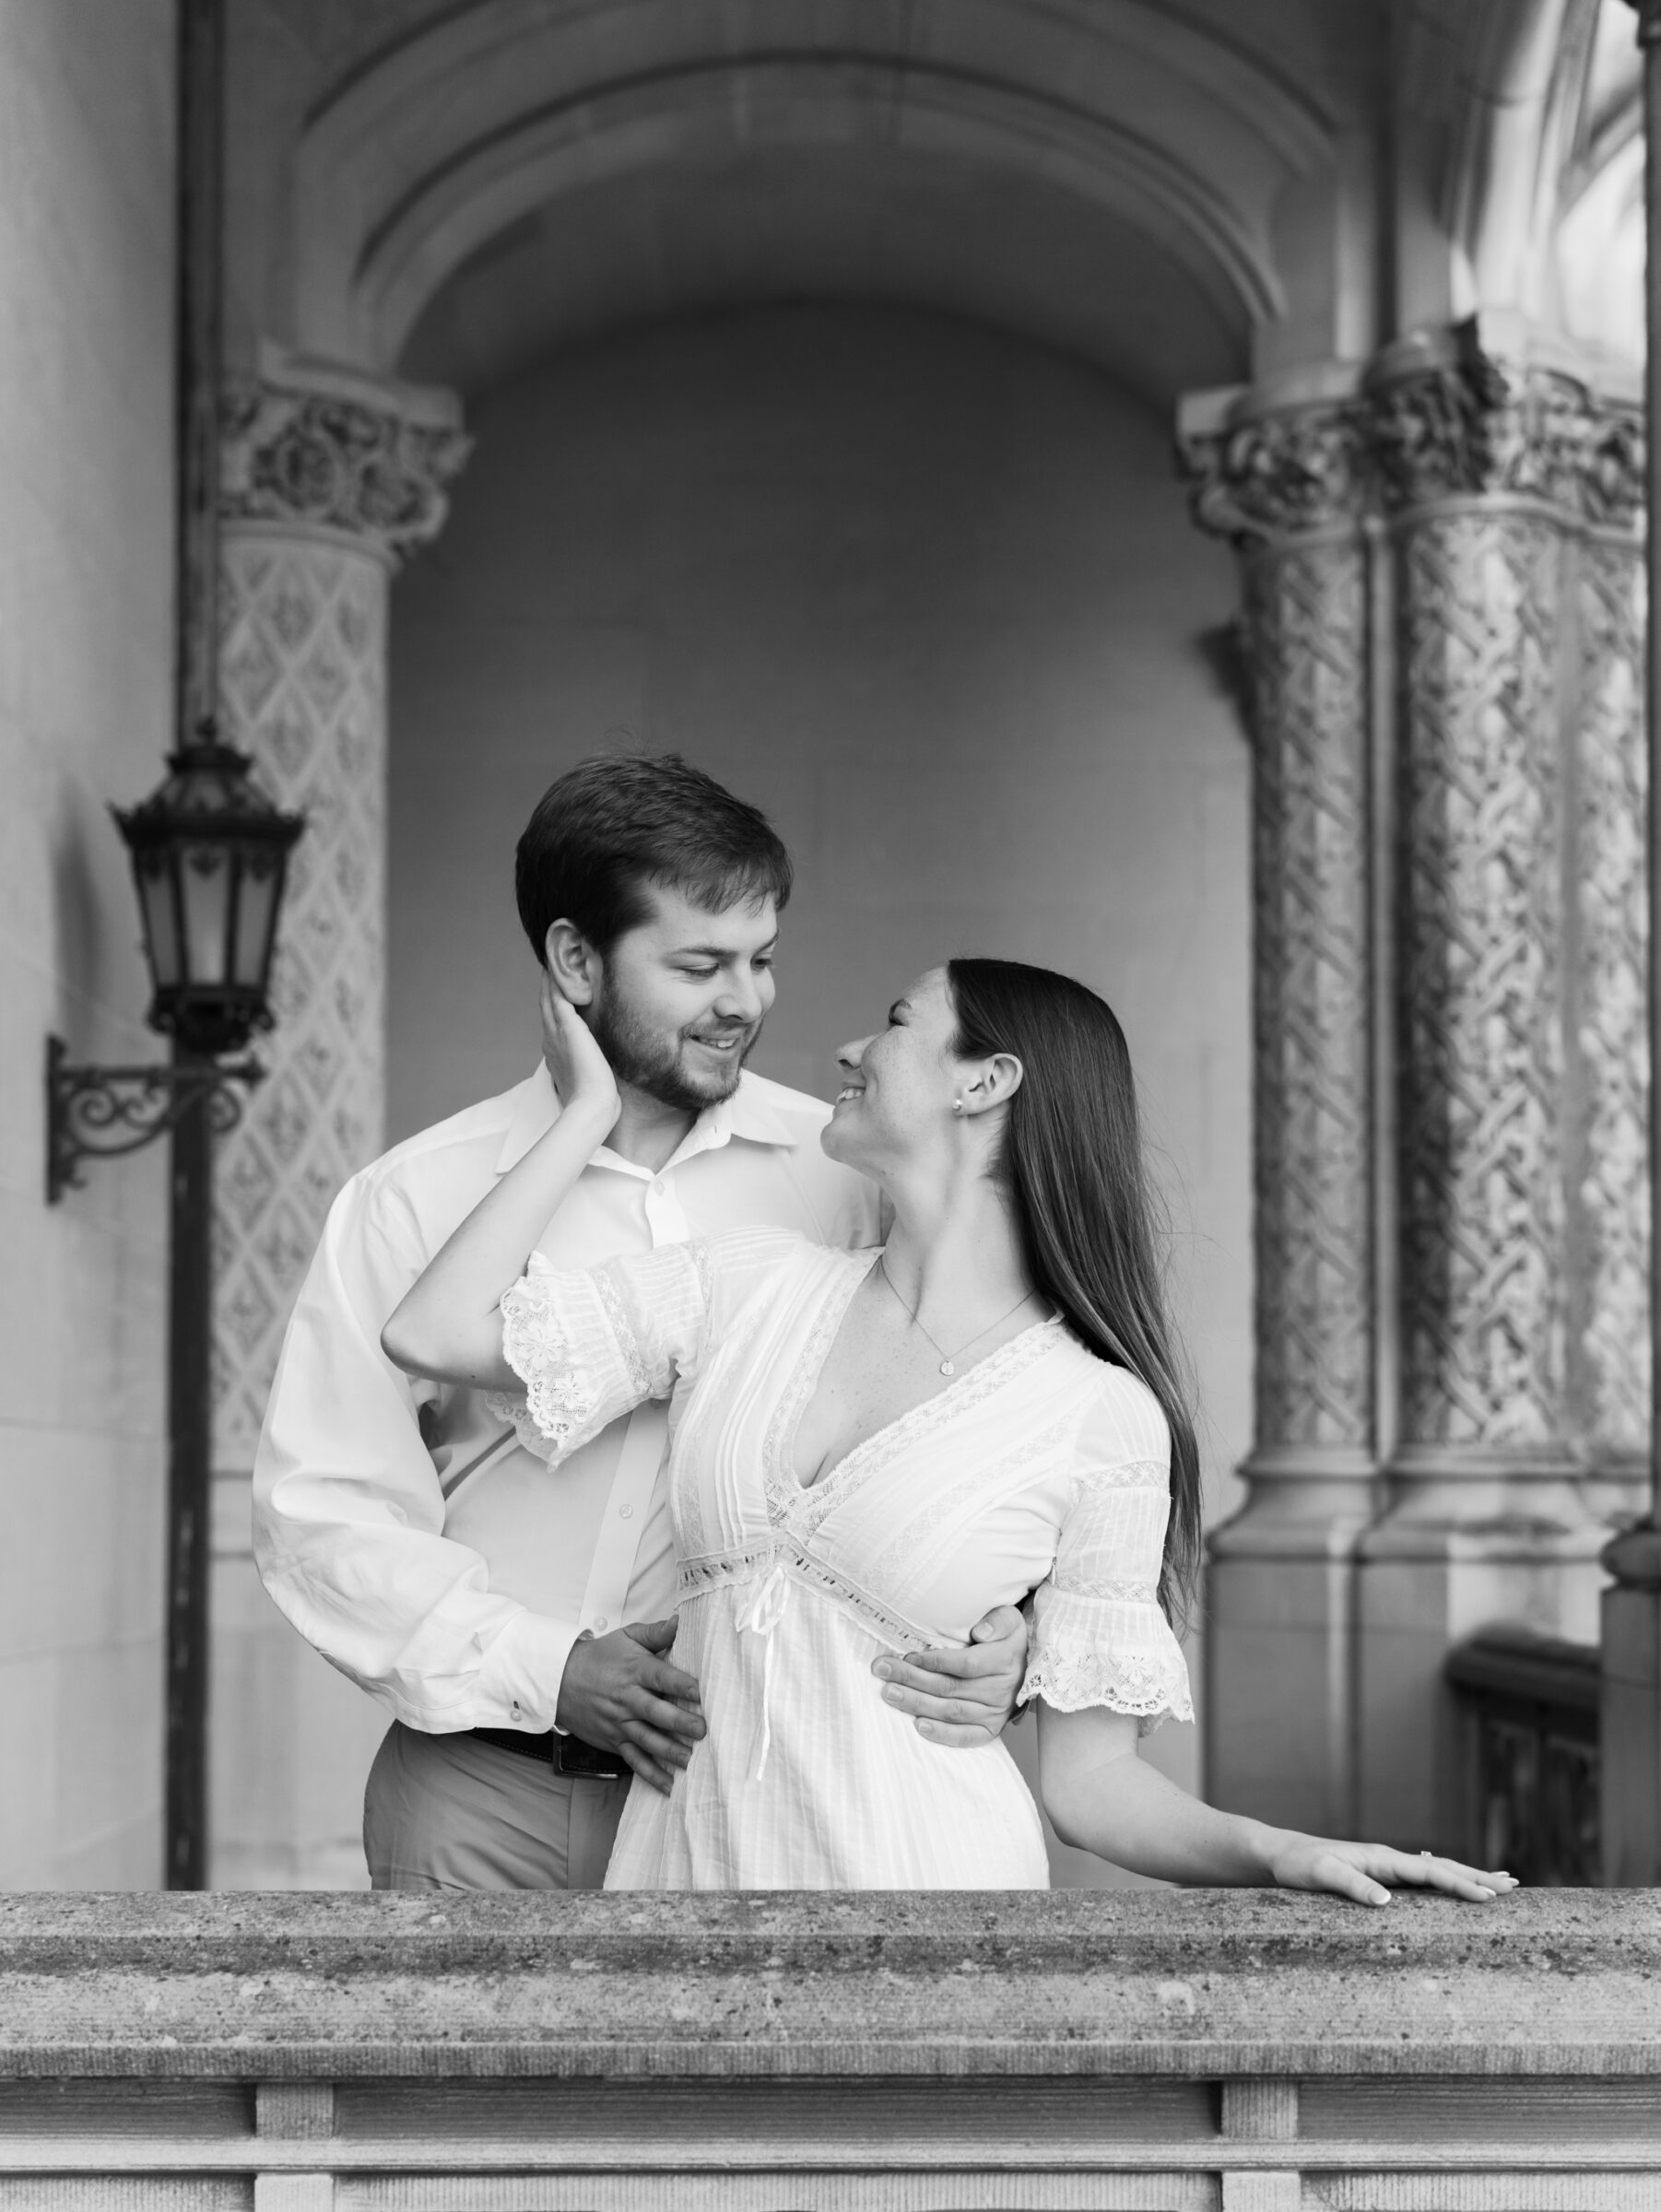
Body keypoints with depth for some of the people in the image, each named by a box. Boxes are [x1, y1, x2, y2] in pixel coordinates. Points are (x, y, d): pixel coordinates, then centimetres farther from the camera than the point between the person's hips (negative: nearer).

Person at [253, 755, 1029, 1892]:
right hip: (483, 1796, 0)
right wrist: (547, 1670, -13)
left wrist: (1000, 1637, -15)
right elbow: (321, 1504, -2)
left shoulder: (844, 1173, 1)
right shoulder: (413, 1200, -1)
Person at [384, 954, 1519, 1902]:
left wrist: (1278, 1850, -19)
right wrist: (593, 1105, 8)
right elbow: (435, 1334, 1)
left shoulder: (1106, 1418, -3)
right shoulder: (748, 1289, 8)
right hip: (690, 1860, 3)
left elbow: (1091, 1776, -1)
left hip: (920, 1880, -3)